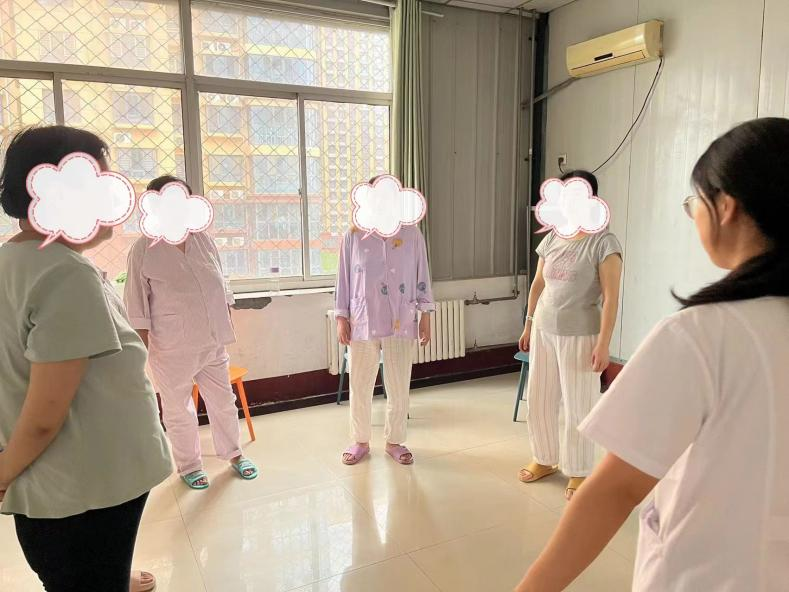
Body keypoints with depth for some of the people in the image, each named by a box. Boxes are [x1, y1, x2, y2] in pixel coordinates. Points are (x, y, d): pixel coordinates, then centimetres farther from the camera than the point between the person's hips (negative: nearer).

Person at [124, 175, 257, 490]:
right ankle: (188, 465, 31)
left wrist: (226, 323, 12)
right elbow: (137, 304, -8)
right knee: (178, 408, 12)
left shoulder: (203, 239, 3)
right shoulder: (144, 249, -10)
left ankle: (233, 453, 36)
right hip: (172, 348, -4)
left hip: (212, 341, 4)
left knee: (223, 401, 16)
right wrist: (142, 346, -10)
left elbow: (221, 286, 12)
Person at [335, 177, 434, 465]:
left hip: (400, 322, 0)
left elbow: (421, 277, 4)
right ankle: (360, 441, 28)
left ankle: (394, 441, 27)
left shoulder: (411, 234, 2)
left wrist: (425, 316, 2)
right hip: (362, 321, 0)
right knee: (360, 385, 10)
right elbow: (344, 279, 3)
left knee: (399, 386, 8)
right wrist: (341, 318, 0)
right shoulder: (353, 235, 0)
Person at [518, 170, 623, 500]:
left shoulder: (603, 243, -11)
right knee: (539, 400, 14)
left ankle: (579, 473, 22)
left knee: (578, 406, 5)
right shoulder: (551, 239, 8)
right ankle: (545, 459, 33)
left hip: (579, 336, -6)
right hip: (544, 331, 6)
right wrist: (528, 325, 14)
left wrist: (603, 343, -19)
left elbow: (610, 298, -15)